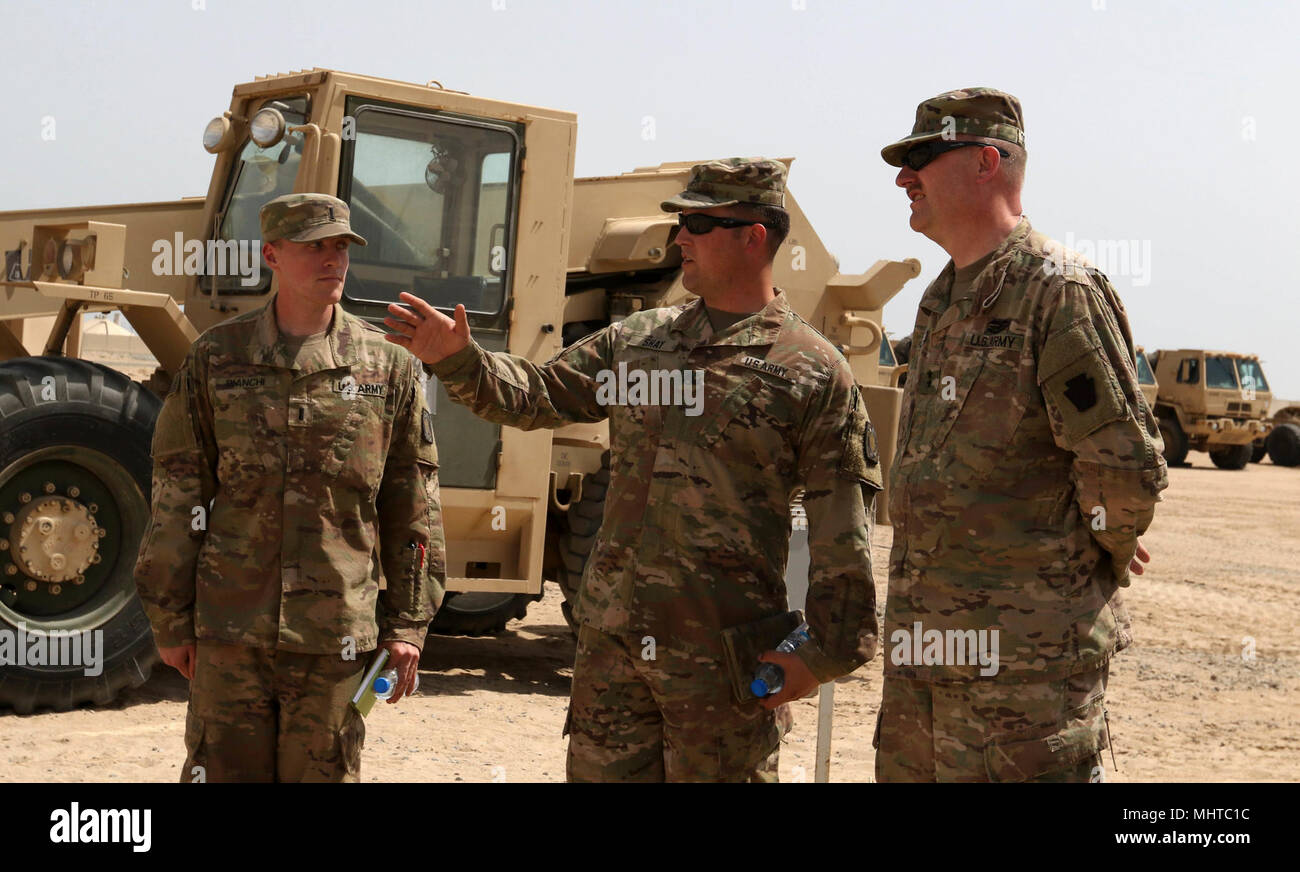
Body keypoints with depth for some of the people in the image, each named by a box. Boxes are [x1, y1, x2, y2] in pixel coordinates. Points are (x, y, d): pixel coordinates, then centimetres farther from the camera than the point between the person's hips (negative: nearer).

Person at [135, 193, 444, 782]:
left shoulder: (387, 367, 3)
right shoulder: (216, 358, 3)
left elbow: (411, 507, 5)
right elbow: (178, 495, 4)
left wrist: (406, 624, 3)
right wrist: (170, 619, 3)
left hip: (335, 637, 0)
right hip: (230, 628, 0)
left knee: (322, 770, 9)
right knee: (225, 769, 7)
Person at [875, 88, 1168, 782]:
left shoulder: (1060, 293, -14)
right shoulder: (940, 301, 15)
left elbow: (1128, 469, -18)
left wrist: (1103, 555, 1)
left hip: (1026, 652, -9)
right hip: (921, 645, 9)